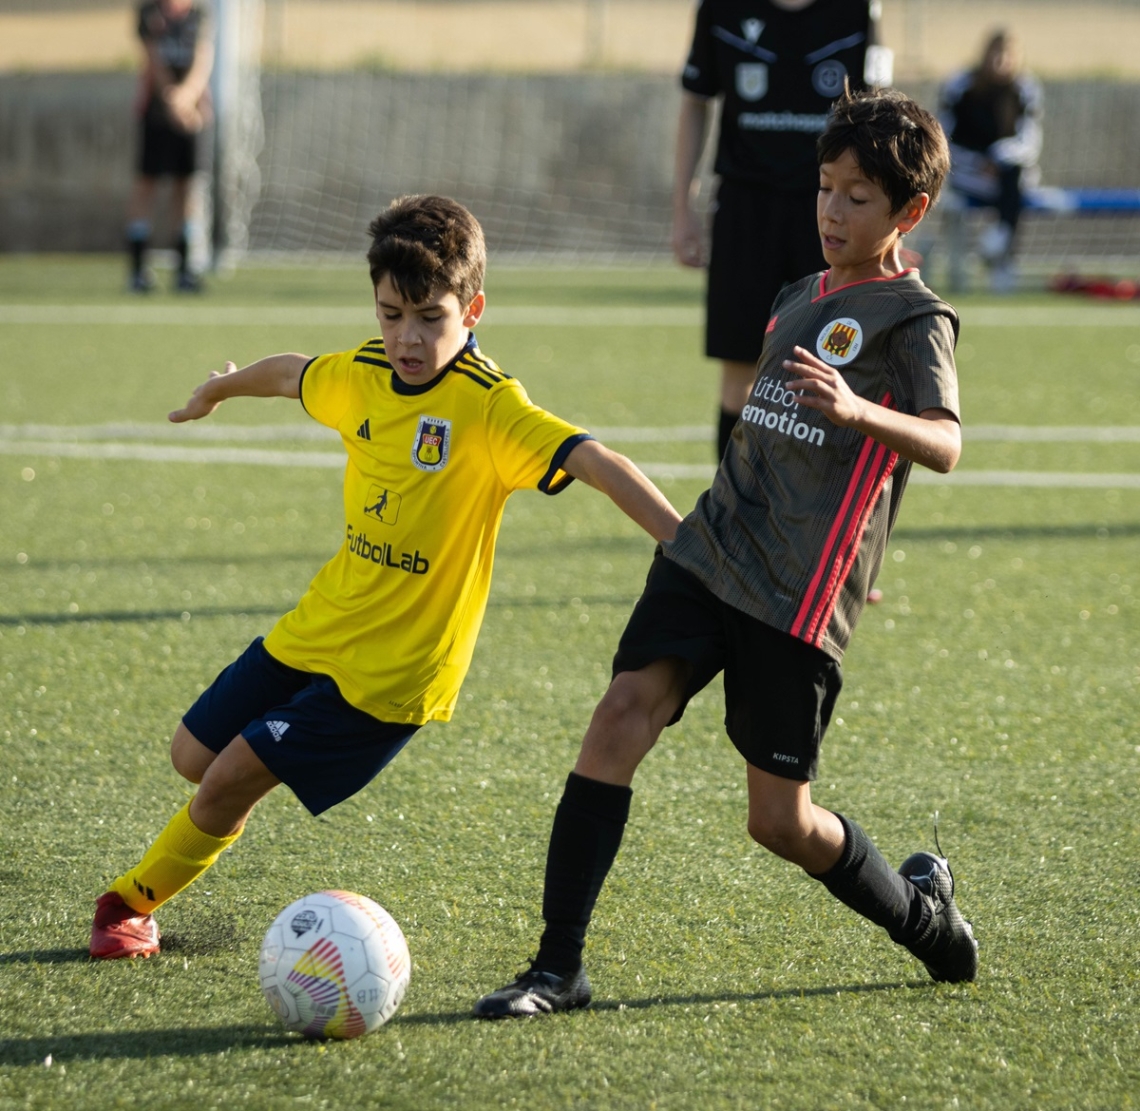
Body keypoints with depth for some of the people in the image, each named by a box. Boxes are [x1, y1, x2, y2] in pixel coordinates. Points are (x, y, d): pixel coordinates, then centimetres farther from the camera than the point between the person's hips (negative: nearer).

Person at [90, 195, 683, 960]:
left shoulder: (490, 408, -23)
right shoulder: (364, 375, -1)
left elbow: (596, 462, -33)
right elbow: (293, 374, 21)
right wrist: (219, 390, 42)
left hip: (392, 667, -7)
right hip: (320, 627, 7)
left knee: (231, 781, -6)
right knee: (195, 755, 13)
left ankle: (134, 902, 20)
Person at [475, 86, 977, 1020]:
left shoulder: (914, 318, -4)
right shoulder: (800, 300, 19)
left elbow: (945, 445, -22)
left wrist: (856, 411, -39)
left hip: (800, 594, -6)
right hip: (709, 552, 6)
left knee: (781, 819, -1)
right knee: (622, 716, -14)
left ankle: (923, 913, 29)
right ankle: (558, 967, -11)